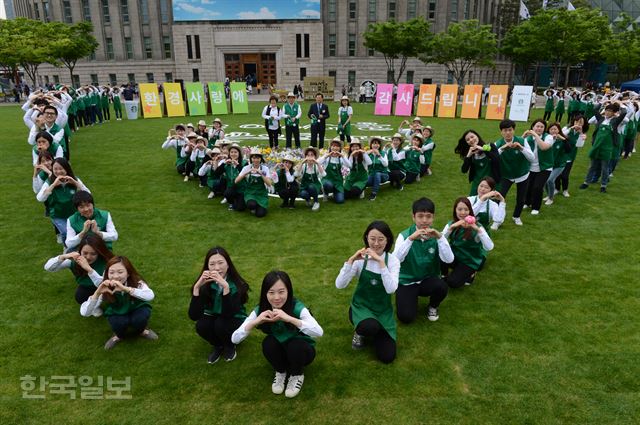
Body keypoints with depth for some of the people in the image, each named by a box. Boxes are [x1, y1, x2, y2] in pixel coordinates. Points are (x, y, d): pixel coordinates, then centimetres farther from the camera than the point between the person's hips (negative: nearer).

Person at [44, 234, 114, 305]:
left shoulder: (105, 261, -30)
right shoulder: (75, 259, -20)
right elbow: (47, 267, -21)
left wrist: (89, 269, -52)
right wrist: (63, 257, -40)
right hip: (86, 290, 2)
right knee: (80, 294, -30)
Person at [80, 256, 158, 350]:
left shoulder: (136, 282, -30)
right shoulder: (105, 290, -25)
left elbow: (150, 296, -53)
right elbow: (84, 313, -32)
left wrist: (126, 289, -64)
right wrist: (97, 293, -47)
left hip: (137, 310, -1)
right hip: (117, 314, 1)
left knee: (139, 319, -33)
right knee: (119, 323, -32)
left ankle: (141, 331, 3)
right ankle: (119, 335, 4)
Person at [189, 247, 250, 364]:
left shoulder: (237, 284, -25)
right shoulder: (205, 284, -19)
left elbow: (228, 314, -38)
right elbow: (193, 316, -28)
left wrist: (225, 286, -49)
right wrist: (197, 286, -38)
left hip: (235, 321, -2)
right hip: (213, 318, 2)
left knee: (221, 324, -34)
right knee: (201, 325, -29)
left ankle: (230, 346, 0)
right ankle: (218, 346, 2)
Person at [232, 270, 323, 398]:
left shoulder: (297, 307, -28)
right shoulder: (260, 310, -20)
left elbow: (319, 332, -44)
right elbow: (234, 339, -24)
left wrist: (289, 318, -53)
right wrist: (255, 322, -40)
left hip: (301, 350, -2)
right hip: (280, 352, 2)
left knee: (295, 345, -33)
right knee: (268, 343, -28)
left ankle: (297, 375, -1)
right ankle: (280, 372, 2)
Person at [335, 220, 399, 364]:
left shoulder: (392, 260, -10)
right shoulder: (360, 259, -10)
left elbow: (391, 289, -27)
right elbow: (339, 285, -19)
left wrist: (381, 262, -32)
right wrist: (351, 260, -28)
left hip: (383, 310, 1)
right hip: (361, 306, -1)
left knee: (387, 357, -11)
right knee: (371, 327, -37)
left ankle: (370, 329, 19)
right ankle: (360, 332, 2)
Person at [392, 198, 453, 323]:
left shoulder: (436, 235, -6)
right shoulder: (404, 235, -11)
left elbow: (449, 260, -20)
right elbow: (395, 260, -27)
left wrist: (440, 237, -32)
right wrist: (410, 239, -37)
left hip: (428, 280, 2)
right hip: (406, 282, -2)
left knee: (442, 287, -31)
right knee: (406, 317, -19)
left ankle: (433, 307, 5)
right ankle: (413, 297, 16)